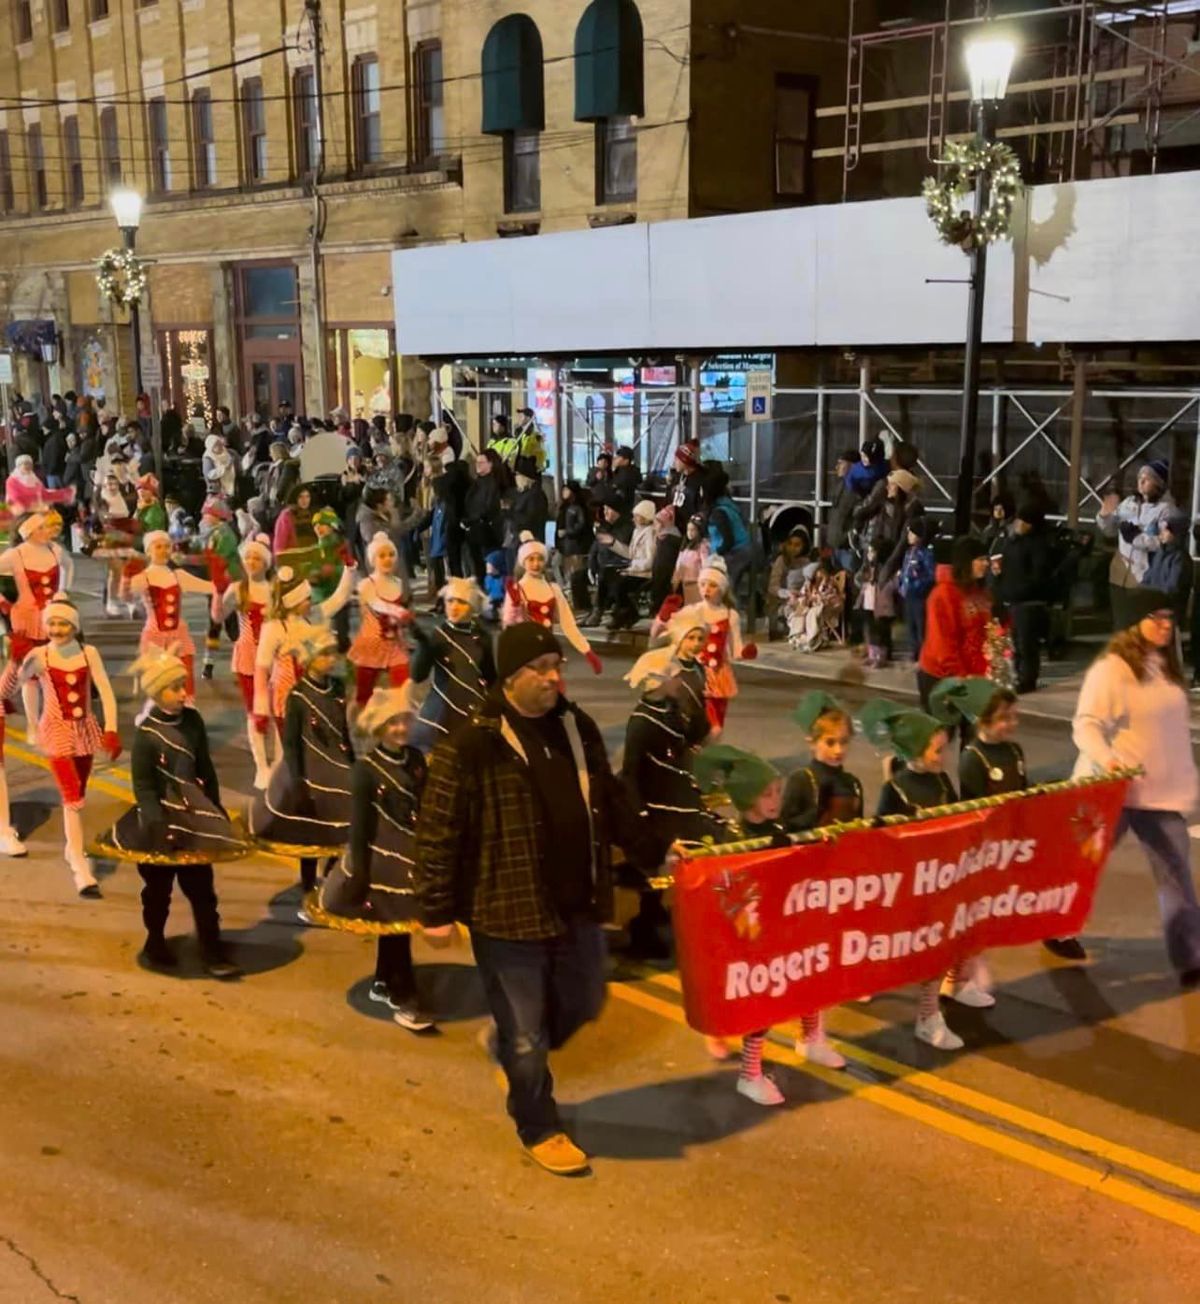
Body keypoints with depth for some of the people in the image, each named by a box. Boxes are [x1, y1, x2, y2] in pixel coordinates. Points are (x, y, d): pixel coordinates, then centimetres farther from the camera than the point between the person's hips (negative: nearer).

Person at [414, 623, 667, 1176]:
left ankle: (509, 1044, 49)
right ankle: (539, 1130, 29)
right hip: (508, 913, -6)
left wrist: (654, 854, 18)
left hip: (576, 906, 7)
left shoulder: (577, 726, 4)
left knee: (581, 1005, 23)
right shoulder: (471, 745, -18)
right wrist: (438, 911, -12)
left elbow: (611, 803, 16)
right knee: (527, 1035, 7)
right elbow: (438, 832, -14)